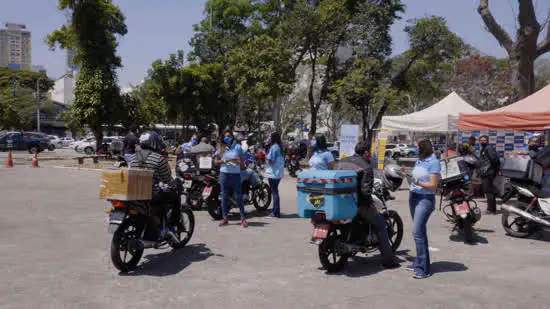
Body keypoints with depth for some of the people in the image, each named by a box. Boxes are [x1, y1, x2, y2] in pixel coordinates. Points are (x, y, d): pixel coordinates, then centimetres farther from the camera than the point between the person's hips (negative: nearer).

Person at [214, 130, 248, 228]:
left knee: (238, 197, -3)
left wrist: (238, 162, -17)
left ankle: (243, 218, 3)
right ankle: (225, 218, 14)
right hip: (224, 174, 2)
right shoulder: (221, 148, 9)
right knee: (224, 197, 6)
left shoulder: (237, 147, 4)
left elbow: (242, 160, 4)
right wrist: (224, 161, -10)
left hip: (235, 174, -2)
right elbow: (215, 161, 7)